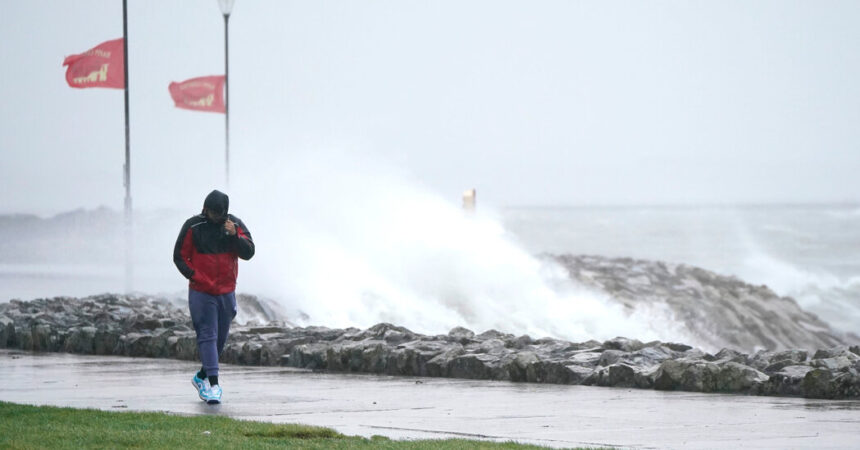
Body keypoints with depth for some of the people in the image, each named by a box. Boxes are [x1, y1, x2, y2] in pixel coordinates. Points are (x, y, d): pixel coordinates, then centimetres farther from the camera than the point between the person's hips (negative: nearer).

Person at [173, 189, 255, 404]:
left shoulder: (235, 224, 2)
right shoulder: (193, 226, -6)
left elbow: (248, 253, -5)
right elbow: (180, 257, -2)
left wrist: (235, 235, -20)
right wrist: (196, 277, -12)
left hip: (227, 292, 4)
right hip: (201, 293, -4)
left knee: (220, 337, 12)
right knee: (208, 336, -11)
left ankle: (201, 377, 31)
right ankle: (213, 384, -15)